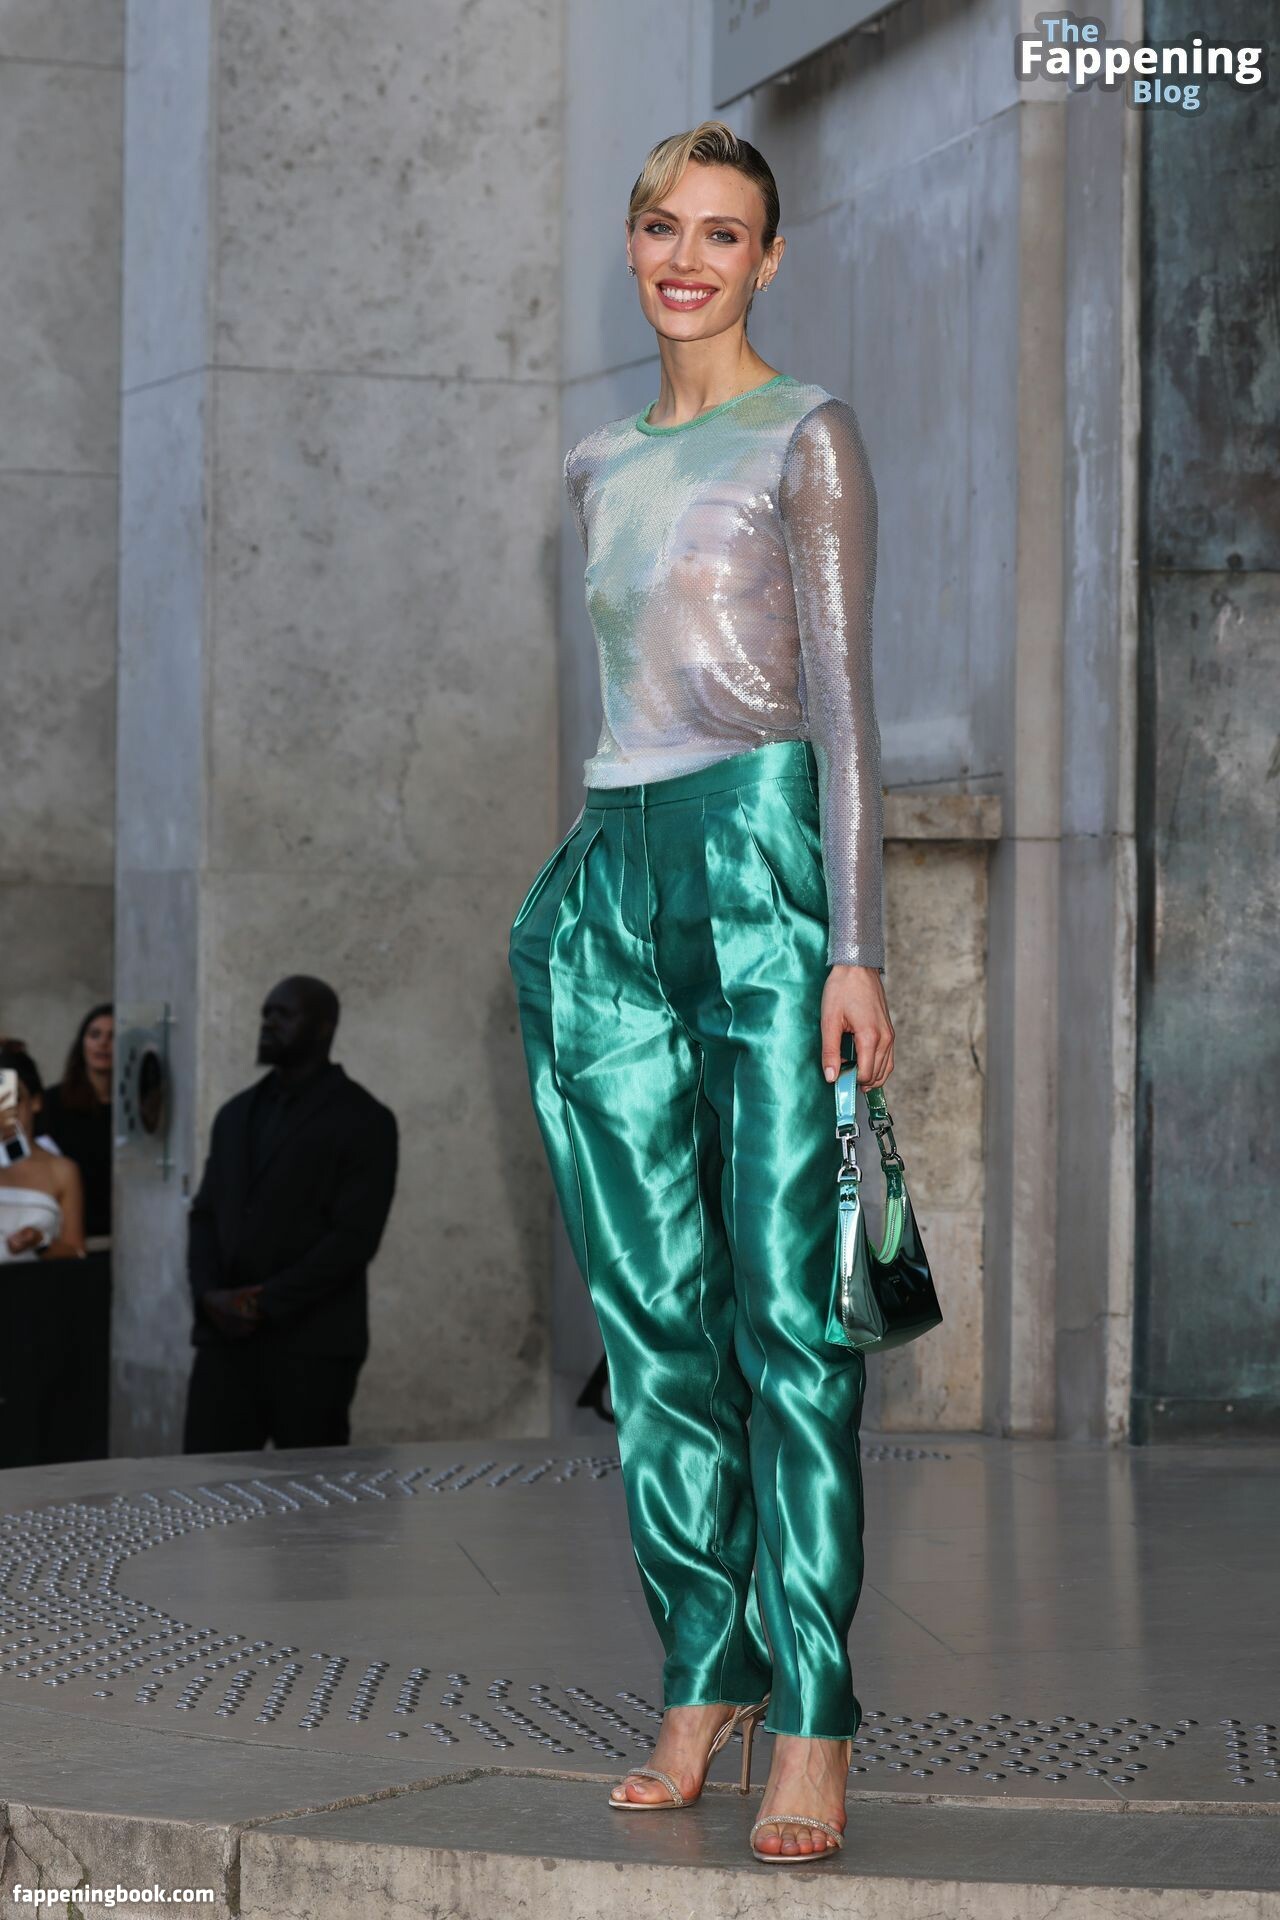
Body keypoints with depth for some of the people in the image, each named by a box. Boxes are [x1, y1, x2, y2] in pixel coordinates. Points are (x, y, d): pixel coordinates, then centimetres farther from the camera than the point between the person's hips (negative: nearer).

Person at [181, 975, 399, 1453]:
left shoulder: (363, 1121, -2)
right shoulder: (235, 1114, 19)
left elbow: (354, 1235, -10)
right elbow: (205, 1214, 16)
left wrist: (266, 1303, -14)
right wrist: (209, 1294, -4)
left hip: (312, 1346, -5)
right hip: (225, 1336, 5)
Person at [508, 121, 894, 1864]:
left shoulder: (805, 438, 2)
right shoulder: (602, 464, 21)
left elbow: (841, 696, -5)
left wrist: (854, 947, -13)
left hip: (759, 856, -6)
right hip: (610, 874, 6)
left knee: (786, 1299, -9)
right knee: (653, 1310, 3)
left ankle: (810, 1721, -9)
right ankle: (701, 1682, 10)